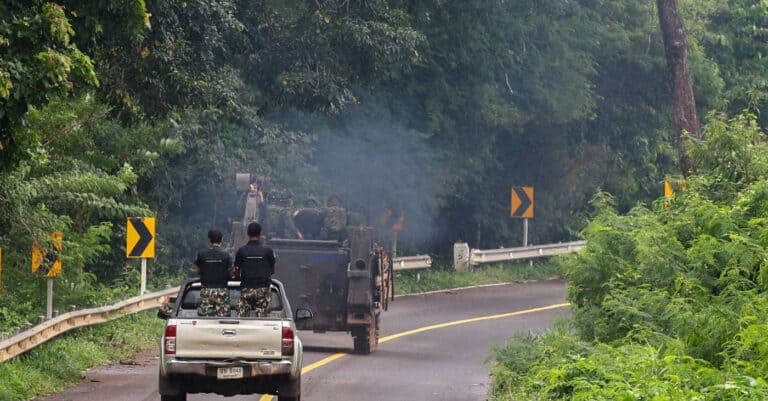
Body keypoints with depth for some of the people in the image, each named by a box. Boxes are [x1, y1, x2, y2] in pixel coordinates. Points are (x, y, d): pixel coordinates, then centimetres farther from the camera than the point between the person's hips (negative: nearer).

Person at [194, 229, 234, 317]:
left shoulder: (201, 254, -3)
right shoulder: (226, 255, -6)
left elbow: (197, 270, 6)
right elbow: (230, 273, -2)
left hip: (206, 289, 1)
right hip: (222, 290, -1)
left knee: (204, 315, 4)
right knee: (222, 316, 1)